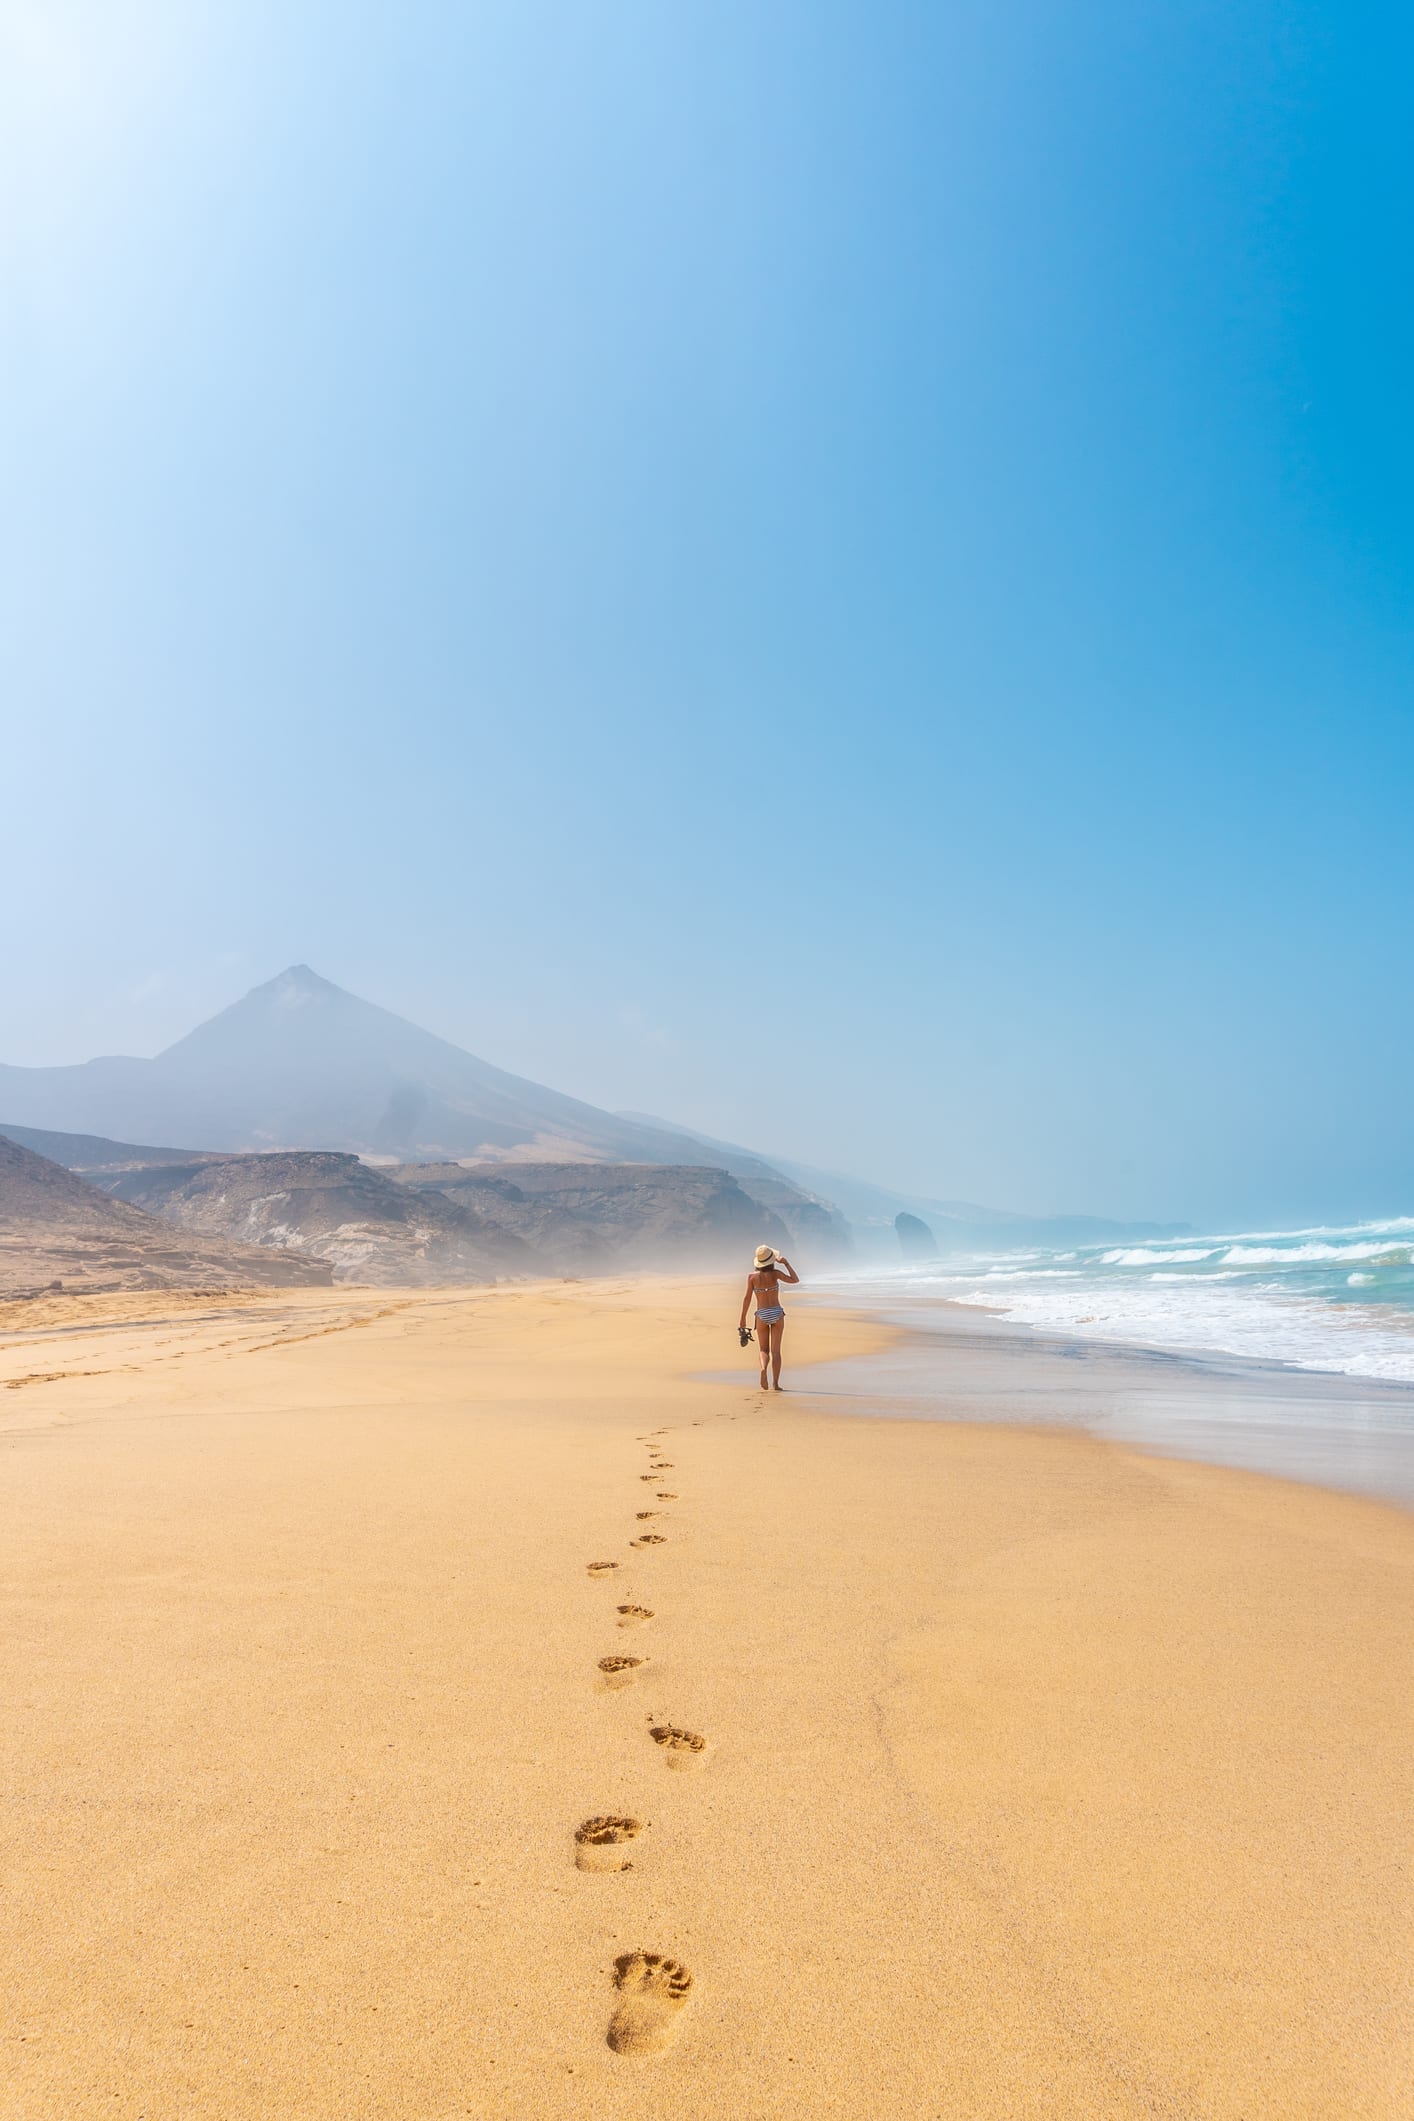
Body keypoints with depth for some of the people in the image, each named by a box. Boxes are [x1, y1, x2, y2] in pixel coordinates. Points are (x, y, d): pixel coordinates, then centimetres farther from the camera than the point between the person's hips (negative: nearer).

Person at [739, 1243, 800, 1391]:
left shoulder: (752, 1276, -6)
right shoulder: (774, 1273, -10)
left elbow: (747, 1298, -4)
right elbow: (795, 1279, -5)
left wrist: (743, 1319, 2)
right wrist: (786, 1263, -3)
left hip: (762, 1315, 1)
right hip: (777, 1313, 0)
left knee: (764, 1350, 11)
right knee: (775, 1350, 6)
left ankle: (763, 1368, -21)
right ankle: (776, 1383, 0)